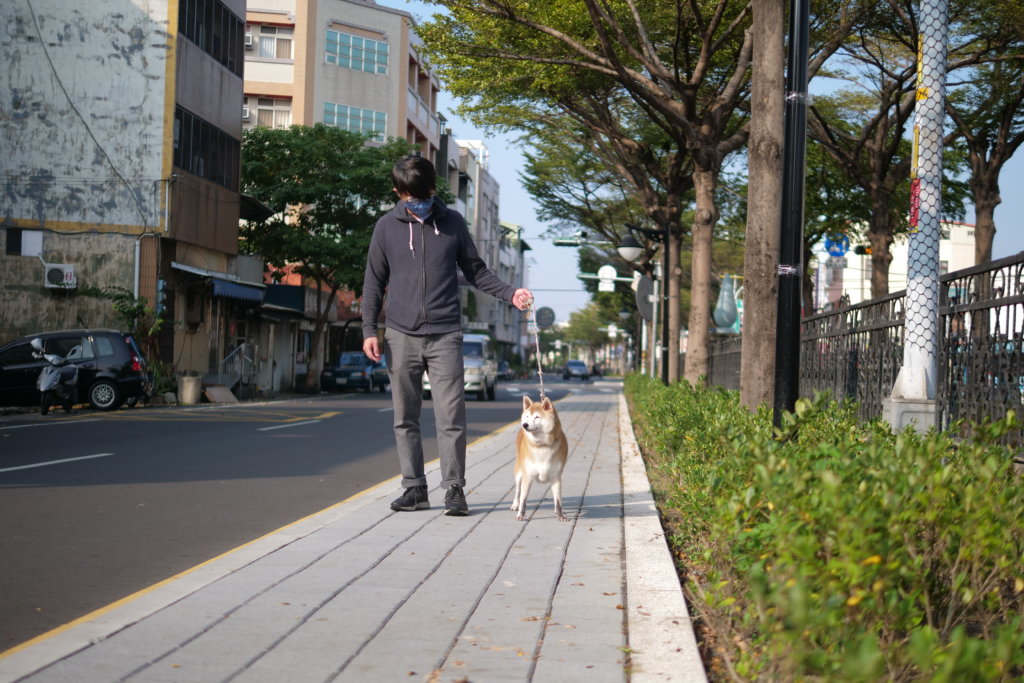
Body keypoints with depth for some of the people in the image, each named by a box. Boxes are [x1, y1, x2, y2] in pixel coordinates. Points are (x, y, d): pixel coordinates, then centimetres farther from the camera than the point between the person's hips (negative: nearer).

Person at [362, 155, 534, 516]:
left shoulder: (453, 222, 6)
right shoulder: (387, 227, 6)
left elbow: (475, 270, 12)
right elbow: (374, 281, 10)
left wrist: (510, 293, -2)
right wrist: (369, 329, 2)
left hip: (445, 336, -1)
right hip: (401, 336, 1)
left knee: (451, 416, -6)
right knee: (406, 418, 5)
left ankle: (454, 488, 0)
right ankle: (414, 487, 13)